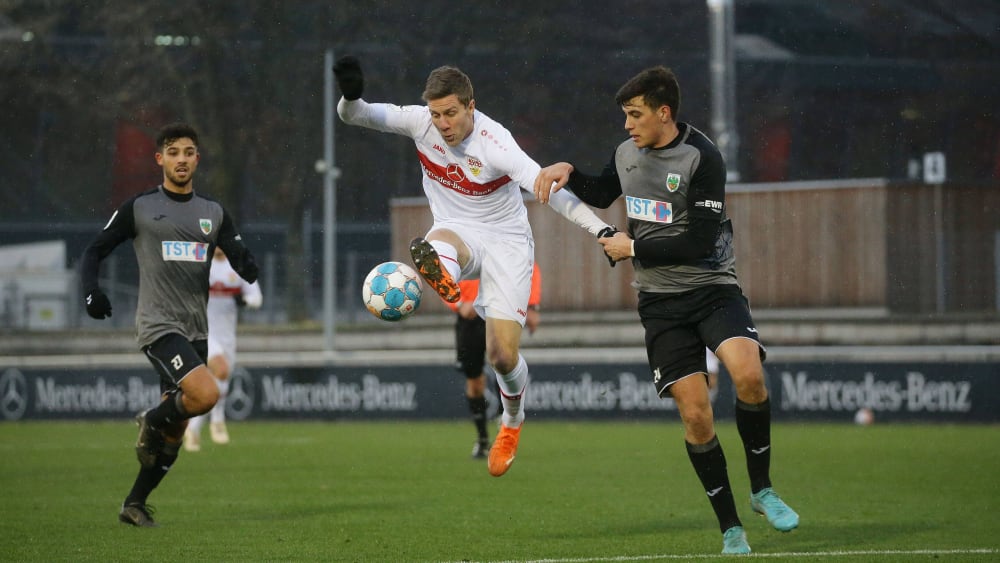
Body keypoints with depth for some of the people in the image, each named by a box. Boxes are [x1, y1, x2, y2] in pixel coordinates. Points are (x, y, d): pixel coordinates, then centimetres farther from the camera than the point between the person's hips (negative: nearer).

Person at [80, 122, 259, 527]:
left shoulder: (213, 213, 11)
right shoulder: (138, 208, 0)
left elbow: (244, 264, 6)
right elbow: (95, 251, 3)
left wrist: (251, 267, -19)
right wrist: (91, 290, -16)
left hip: (196, 331, 5)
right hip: (158, 325, -5)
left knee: (174, 433, 8)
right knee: (206, 394, -27)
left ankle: (134, 505, 21)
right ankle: (152, 421, 2)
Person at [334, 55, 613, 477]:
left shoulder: (495, 145, -25)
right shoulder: (421, 123, -12)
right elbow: (355, 116, -15)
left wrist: (602, 230, -44)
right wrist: (350, 97, -41)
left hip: (506, 241, -3)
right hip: (456, 233, 3)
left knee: (503, 355, -6)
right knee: (437, 247, -38)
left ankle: (512, 421, 23)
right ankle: (442, 277, -73)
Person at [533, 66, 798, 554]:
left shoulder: (701, 158, -13)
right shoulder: (627, 153, 7)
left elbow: (699, 243, -19)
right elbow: (602, 194, 30)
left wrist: (633, 249, -11)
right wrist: (567, 173, 11)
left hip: (712, 287, -4)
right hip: (660, 302, 4)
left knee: (748, 374, -30)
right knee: (695, 414, -7)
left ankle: (761, 490, -10)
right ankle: (730, 528, 3)